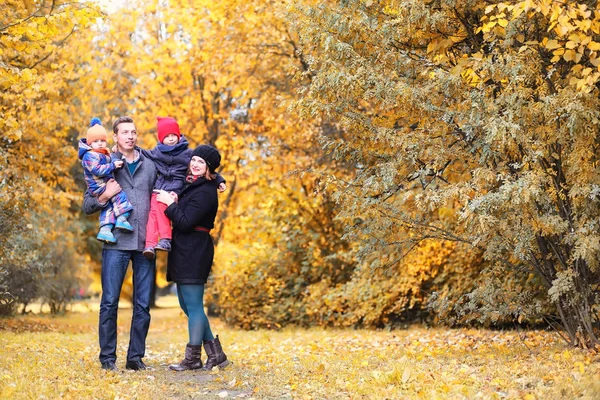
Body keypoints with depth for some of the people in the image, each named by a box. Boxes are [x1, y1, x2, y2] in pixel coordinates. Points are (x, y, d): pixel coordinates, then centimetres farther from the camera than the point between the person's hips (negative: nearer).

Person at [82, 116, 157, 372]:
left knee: (143, 305, 4)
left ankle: (136, 357, 12)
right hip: (116, 243, -2)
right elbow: (87, 206, 5)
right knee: (110, 302, -2)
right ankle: (108, 357, 7)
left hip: (145, 244, 2)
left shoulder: (150, 166, 13)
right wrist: (105, 196, -13)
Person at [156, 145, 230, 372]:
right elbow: (181, 217, 17)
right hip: (185, 252, 11)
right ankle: (215, 354, 19)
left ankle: (193, 358, 1)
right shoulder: (191, 186, 16)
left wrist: (170, 203, -11)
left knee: (193, 304, -5)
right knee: (187, 304, 14)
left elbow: (185, 222, -20)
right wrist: (174, 202, 0)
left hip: (195, 252, -11)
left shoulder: (205, 192, -14)